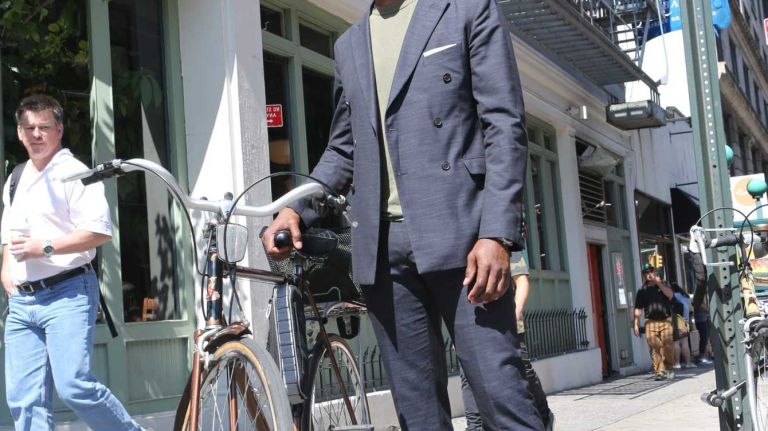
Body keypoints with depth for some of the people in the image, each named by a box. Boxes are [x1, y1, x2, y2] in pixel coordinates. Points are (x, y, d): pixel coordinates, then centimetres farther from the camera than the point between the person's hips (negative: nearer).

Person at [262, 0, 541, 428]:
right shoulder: (350, 44, 21)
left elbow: (505, 126, -3)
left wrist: (497, 233, -15)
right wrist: (298, 208, 4)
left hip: (457, 235, -5)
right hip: (381, 246, 5)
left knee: (502, 394, -10)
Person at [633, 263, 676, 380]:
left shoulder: (663, 285, 13)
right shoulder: (642, 291, 12)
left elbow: (670, 295, -9)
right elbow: (638, 309, 10)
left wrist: (658, 282, -14)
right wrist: (636, 324, 2)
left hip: (666, 321, 0)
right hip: (651, 322, 0)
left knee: (668, 346, -7)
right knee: (654, 348, -7)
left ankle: (669, 368, 12)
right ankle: (659, 371, -5)